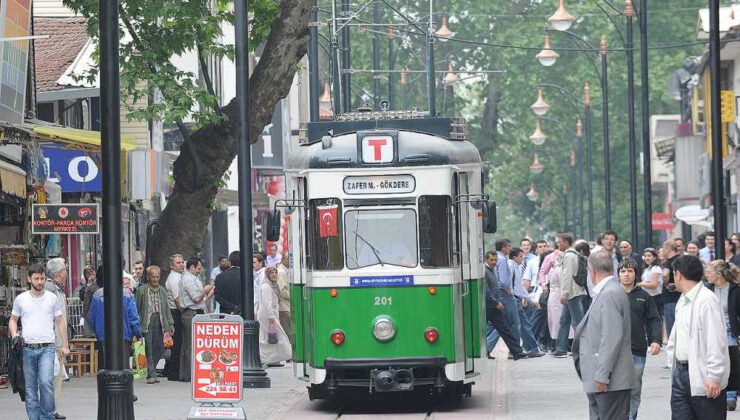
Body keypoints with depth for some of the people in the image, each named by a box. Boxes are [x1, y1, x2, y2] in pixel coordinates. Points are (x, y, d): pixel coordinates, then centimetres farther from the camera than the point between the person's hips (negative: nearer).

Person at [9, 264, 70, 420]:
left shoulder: (52, 298, 6)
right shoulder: (21, 299, 7)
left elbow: (60, 322, 11)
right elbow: (13, 320, 16)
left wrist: (65, 345, 8)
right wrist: (14, 335, -4)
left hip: (47, 348, -2)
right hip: (27, 348, 2)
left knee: (46, 382, -19)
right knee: (30, 388, 4)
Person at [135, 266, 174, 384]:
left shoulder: (162, 291, 14)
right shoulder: (142, 290, -1)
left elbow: (166, 309, 17)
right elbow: (137, 308, -1)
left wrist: (170, 324, 10)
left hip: (159, 321, 5)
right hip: (147, 321, -5)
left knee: (160, 348, 4)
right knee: (149, 349, -5)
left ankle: (151, 372, 22)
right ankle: (151, 375, -2)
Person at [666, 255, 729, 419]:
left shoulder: (707, 300, -16)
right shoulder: (683, 300, 14)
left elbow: (715, 341, -19)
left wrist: (714, 377, -22)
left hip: (703, 377, -9)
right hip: (681, 372, 9)